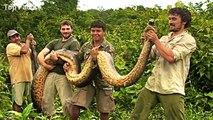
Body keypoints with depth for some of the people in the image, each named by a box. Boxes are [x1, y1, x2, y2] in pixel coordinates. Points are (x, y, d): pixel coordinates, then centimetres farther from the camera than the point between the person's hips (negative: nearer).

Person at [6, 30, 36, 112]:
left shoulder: (24, 45, 17)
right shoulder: (10, 46, -6)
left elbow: (32, 56, 21)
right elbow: (24, 51, -23)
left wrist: (32, 46, 5)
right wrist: (28, 40, -7)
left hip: (29, 77, 7)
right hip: (18, 78, -7)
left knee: (32, 100, 12)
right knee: (17, 102, -8)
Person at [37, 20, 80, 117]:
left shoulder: (74, 43, 4)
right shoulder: (55, 42, 20)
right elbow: (40, 55, 12)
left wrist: (56, 60, -13)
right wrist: (45, 65, -6)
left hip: (64, 75, -5)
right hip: (51, 74, 5)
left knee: (67, 103, -13)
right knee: (46, 102, 5)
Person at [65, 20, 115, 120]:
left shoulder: (109, 48, -7)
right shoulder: (86, 46, 5)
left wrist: (95, 58, -30)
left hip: (103, 83, -3)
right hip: (87, 81, 3)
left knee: (104, 112, 6)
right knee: (74, 106, -10)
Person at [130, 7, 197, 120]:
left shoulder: (188, 40, -4)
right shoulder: (164, 38, 18)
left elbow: (171, 57, -17)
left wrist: (155, 40, -9)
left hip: (171, 89, -6)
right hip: (152, 85, 6)